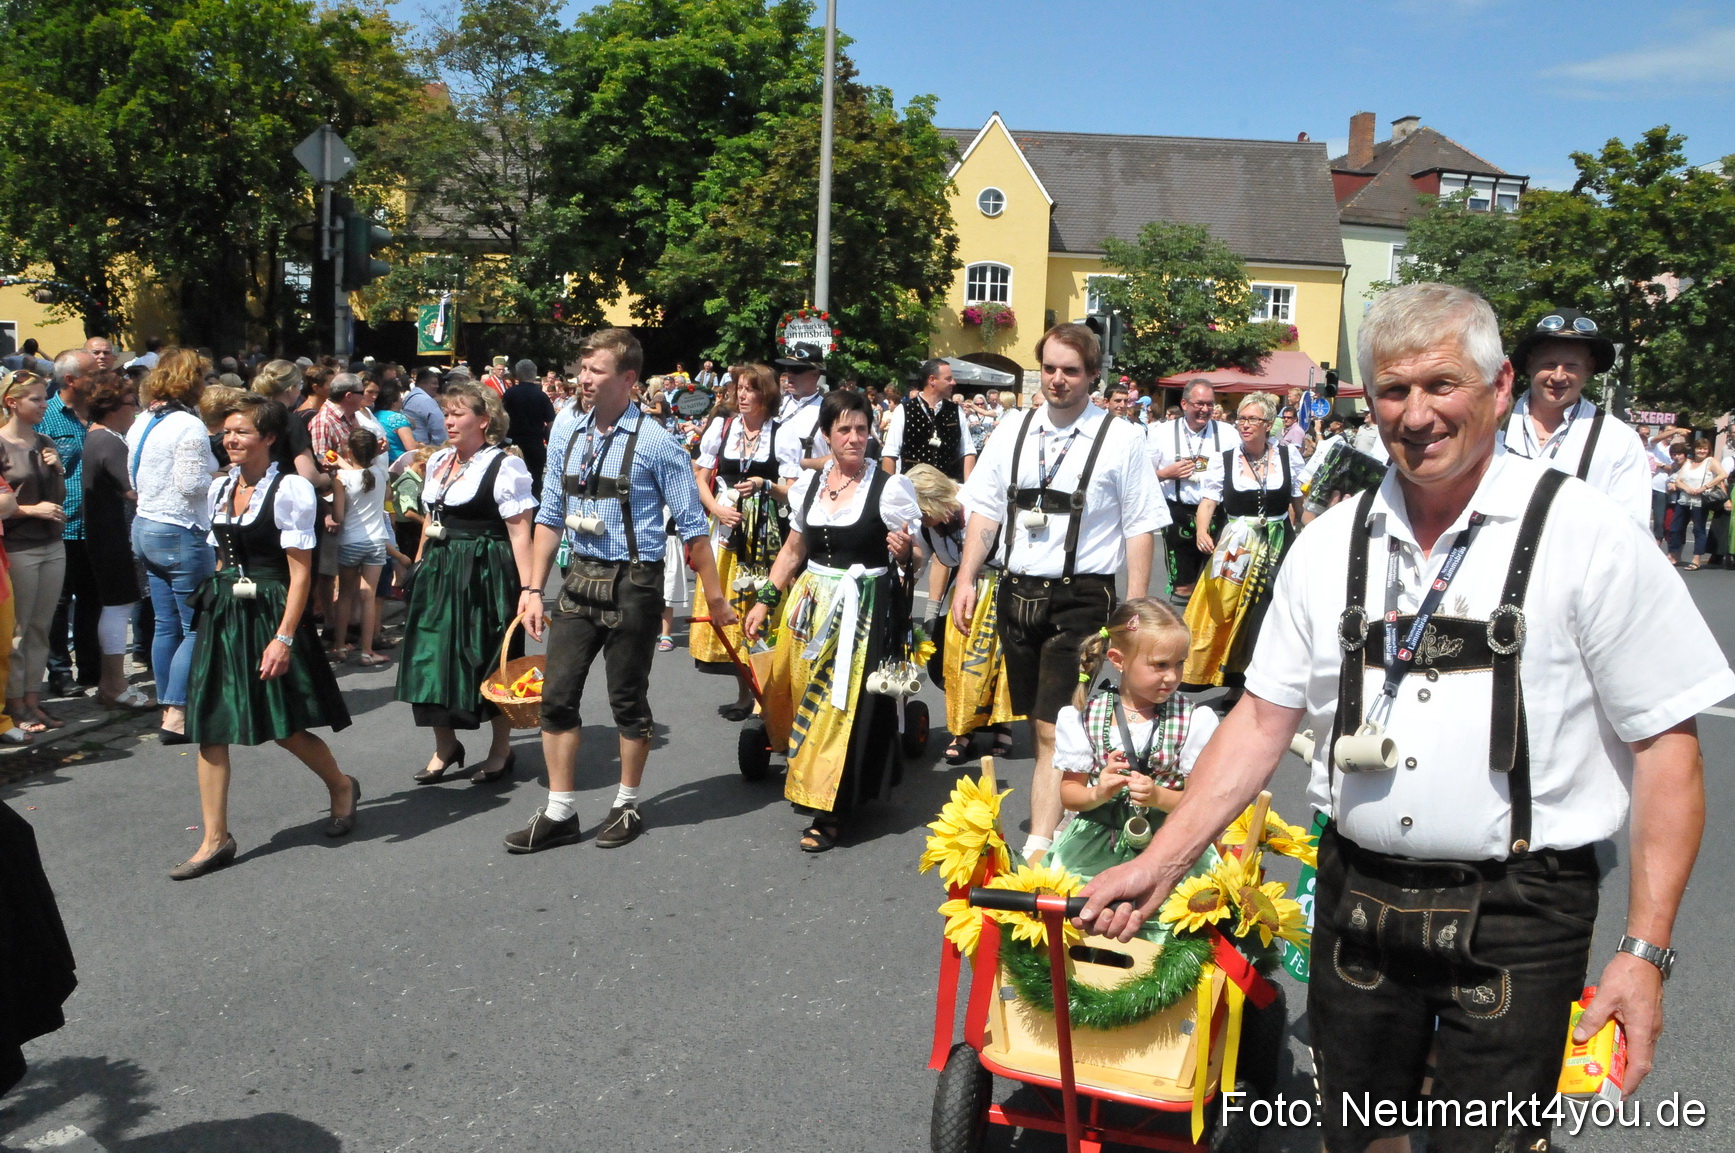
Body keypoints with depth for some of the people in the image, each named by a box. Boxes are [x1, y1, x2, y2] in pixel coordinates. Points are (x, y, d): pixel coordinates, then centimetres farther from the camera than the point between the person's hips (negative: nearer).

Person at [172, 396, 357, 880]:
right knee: (207, 727, 2)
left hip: (269, 613, -6)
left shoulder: (290, 489, -11)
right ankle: (216, 839, 10)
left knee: (284, 727, 1)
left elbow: (300, 571, -13)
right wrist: (216, 605, 16)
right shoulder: (220, 487, 10)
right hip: (221, 615, 7)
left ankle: (342, 786, 30)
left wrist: (284, 637, -19)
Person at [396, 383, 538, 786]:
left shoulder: (504, 465, -10)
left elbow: (519, 532, -15)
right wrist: (419, 567, 17)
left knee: (489, 661, 2)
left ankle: (501, 749, 19)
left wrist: (528, 588, -19)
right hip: (438, 571, 7)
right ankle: (445, 747, 23)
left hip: (485, 571, -7)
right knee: (434, 657, 7)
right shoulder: (437, 462, 13)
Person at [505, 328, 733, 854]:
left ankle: (627, 806, 27)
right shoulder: (566, 430, 4)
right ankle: (560, 813, 19)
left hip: (632, 583, -5)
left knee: (628, 699, 7)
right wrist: (533, 587, 8)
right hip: (579, 578, 5)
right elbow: (550, 514, 11)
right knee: (557, 694, 6)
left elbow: (692, 526, -7)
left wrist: (715, 597, -4)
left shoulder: (655, 443, -12)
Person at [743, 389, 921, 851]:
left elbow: (914, 555, -3)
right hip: (810, 604, 5)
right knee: (797, 696, 11)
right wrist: (766, 601, 13)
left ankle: (830, 811, 6)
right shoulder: (807, 483, 6)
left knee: (846, 705, -4)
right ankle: (804, 778, 38)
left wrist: (904, 551, -25)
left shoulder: (890, 487, -8)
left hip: (864, 610, -5)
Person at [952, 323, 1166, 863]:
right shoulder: (1011, 432, 8)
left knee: (1055, 730, -9)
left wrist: (1135, 611, -8)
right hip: (1017, 592, 5)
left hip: (1081, 600, -5)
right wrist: (966, 579, 2)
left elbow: (1140, 530, -4)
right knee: (1036, 724, 15)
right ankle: (1060, 814, 33)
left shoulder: (1122, 440, -4)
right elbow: (985, 511, 11)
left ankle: (1038, 850, -7)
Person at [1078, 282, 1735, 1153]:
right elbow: (1265, 717, 6)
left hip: (1515, 916, -3)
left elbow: (1665, 744, -7)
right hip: (1356, 900, 4)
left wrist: (1645, 950, -13)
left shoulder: (1588, 535, -8)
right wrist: (1159, 863, 0)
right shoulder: (1332, 542, 4)